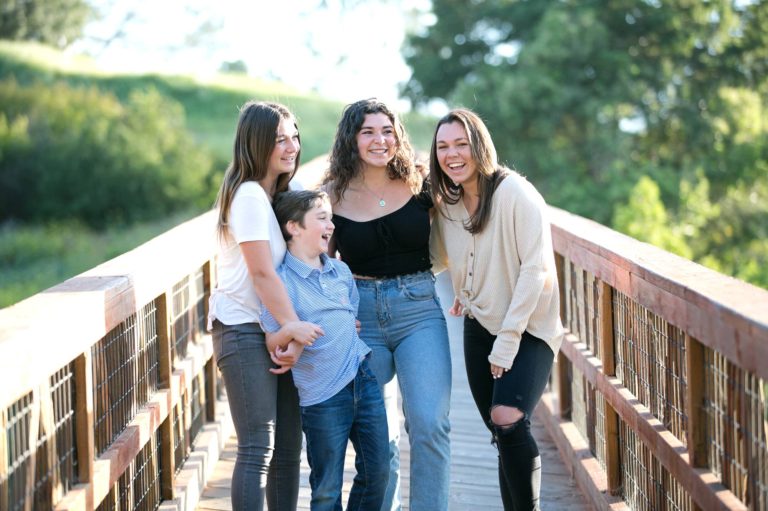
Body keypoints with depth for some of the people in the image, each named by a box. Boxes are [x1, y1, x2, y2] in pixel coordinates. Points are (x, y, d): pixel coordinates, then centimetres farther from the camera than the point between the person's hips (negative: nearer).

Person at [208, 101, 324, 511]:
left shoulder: (285, 193, 16)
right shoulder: (249, 194, -12)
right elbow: (261, 272, -17)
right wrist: (292, 324, -18)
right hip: (244, 330, -8)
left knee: (288, 447, 9)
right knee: (258, 448, -10)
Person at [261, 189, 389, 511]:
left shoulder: (341, 271, 11)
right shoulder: (281, 280, -9)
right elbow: (272, 342, -9)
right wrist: (289, 334, -27)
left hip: (364, 379, 6)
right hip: (322, 396, -6)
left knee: (377, 473, 11)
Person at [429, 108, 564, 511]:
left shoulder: (514, 192, -15)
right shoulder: (446, 204, 4)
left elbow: (535, 269, -17)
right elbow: (442, 259, 19)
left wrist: (508, 340, -18)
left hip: (528, 328, -6)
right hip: (479, 327, 6)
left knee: (508, 420, -23)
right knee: (504, 435, 5)